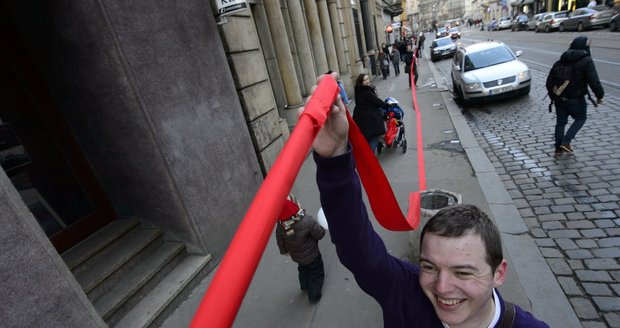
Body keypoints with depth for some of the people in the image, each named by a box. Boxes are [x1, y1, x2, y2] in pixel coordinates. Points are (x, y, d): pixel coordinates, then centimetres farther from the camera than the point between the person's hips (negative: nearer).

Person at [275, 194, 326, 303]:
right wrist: (321, 227, -2)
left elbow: (281, 244, -6)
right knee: (316, 274, 21)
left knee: (303, 270, 33)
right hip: (311, 256, -4)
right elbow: (320, 234, -23)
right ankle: (314, 296, 36)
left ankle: (305, 287, 56)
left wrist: (285, 251, 15)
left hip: (296, 256, 5)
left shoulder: (279, 228, -24)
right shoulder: (307, 222, -37)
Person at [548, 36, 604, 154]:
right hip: (575, 99, -5)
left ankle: (558, 147, 17)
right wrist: (600, 95, -1)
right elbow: (594, 81, -14)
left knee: (560, 122, 13)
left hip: (559, 97, 5)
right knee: (581, 118, 15)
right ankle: (566, 141, 1)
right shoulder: (586, 60, -12)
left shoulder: (562, 60, 6)